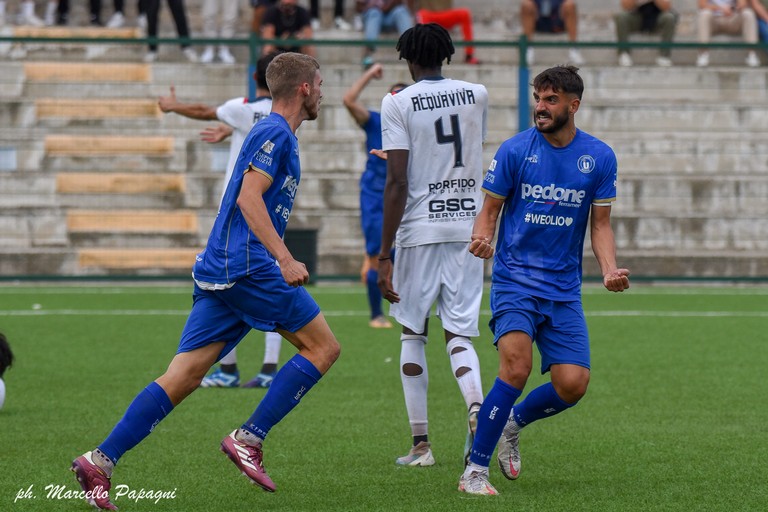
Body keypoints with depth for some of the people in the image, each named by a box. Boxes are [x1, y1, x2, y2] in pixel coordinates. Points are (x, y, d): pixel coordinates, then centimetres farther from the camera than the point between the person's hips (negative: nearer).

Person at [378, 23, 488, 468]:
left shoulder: (398, 104, -5)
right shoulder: (477, 95, 7)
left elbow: (397, 183, -11)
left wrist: (385, 255, -9)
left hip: (420, 230, -3)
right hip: (469, 225, 3)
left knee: (413, 334, 11)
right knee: (459, 335, 5)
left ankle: (421, 444, 9)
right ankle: (476, 404, -26)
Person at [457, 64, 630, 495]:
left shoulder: (599, 157, 3)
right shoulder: (515, 150, -3)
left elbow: (600, 224, 9)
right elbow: (489, 210, 3)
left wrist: (610, 269, -9)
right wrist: (482, 239, -19)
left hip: (564, 288, 3)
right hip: (515, 278, -3)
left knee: (573, 384, -7)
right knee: (516, 366, -25)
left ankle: (514, 423, 26)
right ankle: (475, 470, -16)